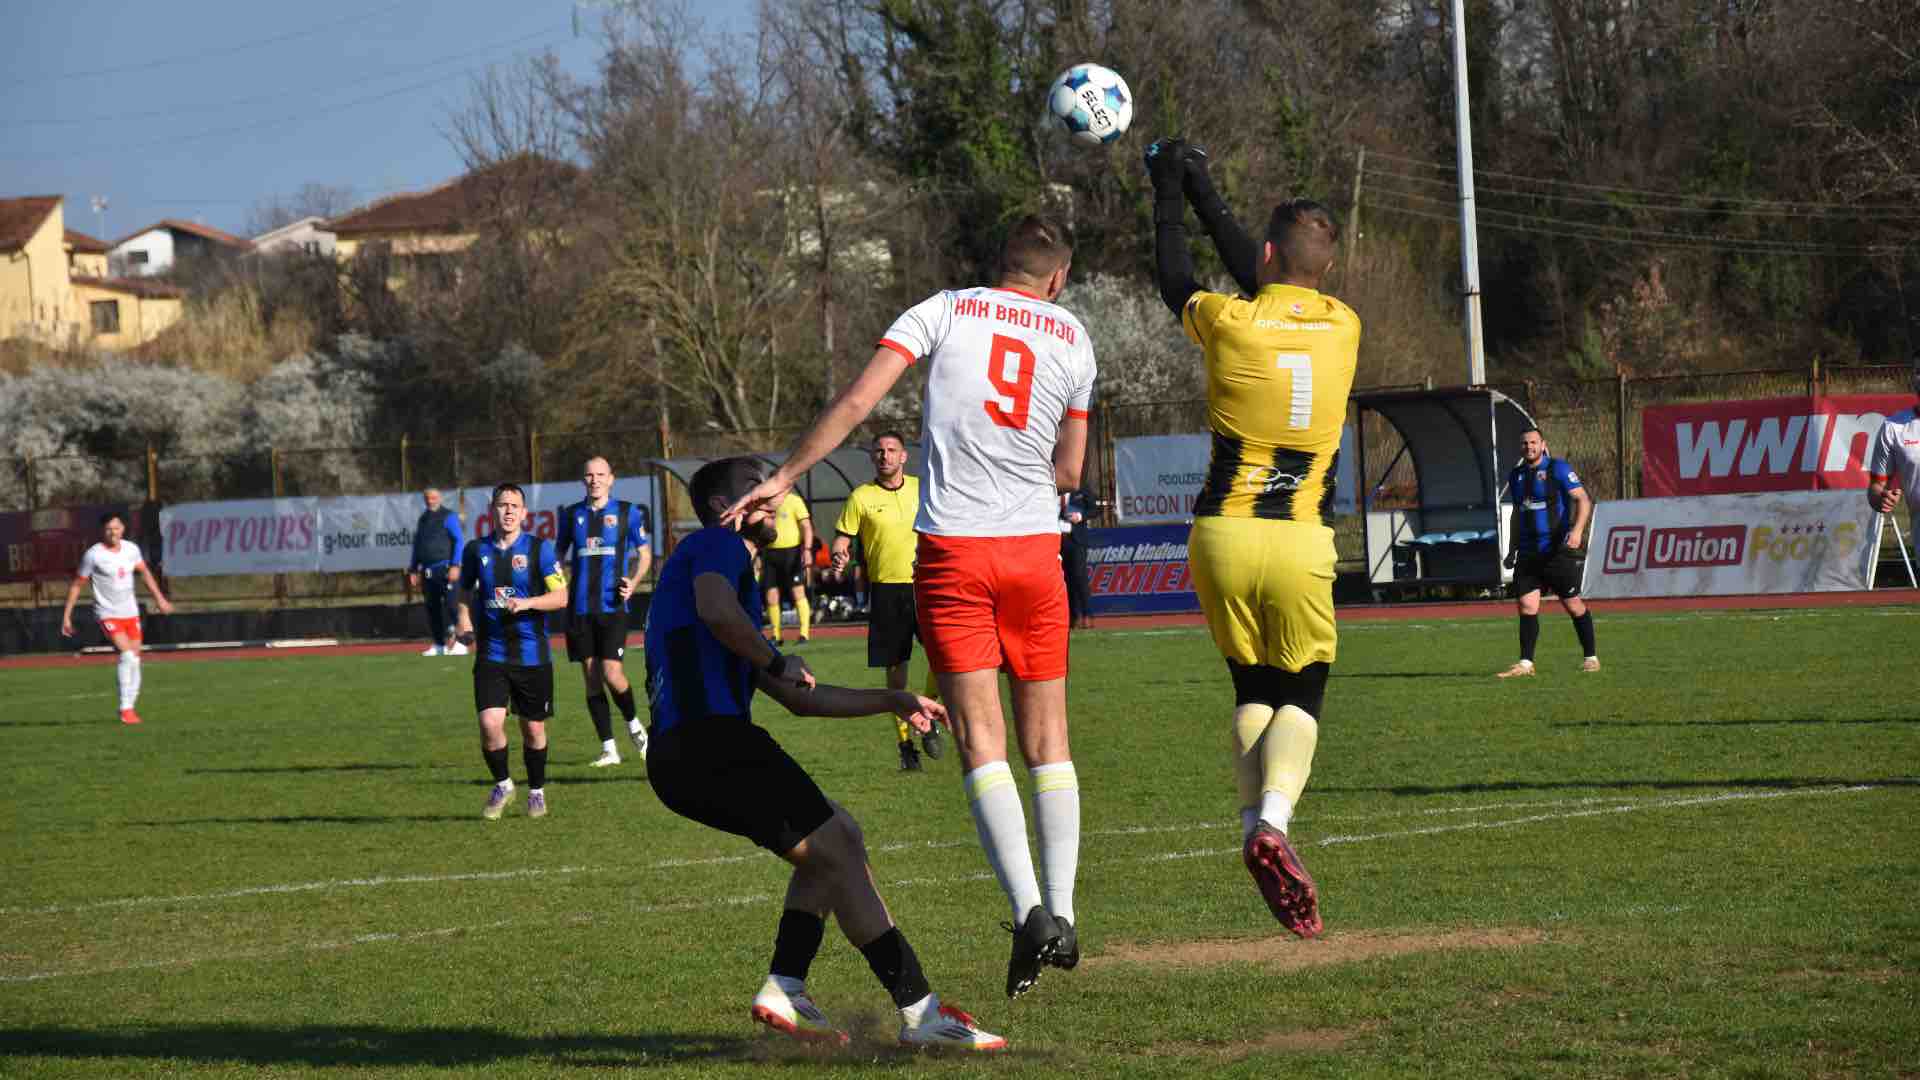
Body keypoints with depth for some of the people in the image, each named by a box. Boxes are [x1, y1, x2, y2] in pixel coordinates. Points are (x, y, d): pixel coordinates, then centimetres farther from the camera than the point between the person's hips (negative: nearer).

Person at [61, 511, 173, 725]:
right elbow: (76, 585, -3)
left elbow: (144, 572, 21)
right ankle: (125, 709, -18)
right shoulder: (93, 555, -12)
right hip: (108, 614, -6)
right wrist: (67, 615, -3)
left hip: (130, 613, 6)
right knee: (127, 655, -22)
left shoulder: (131, 549, 2)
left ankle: (129, 707, 19)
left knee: (135, 661, 6)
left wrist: (159, 598, 20)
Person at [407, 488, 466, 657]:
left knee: (451, 604, -14)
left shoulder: (448, 516, -1)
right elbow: (417, 546, 25)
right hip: (427, 571, 7)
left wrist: (455, 566, -18)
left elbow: (458, 541, -8)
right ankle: (439, 645, 15)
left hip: (446, 569, -7)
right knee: (432, 608, 8)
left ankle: (459, 643, -15)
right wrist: (413, 570, 20)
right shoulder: (423, 519, 19)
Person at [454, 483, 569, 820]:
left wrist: (527, 603, -22)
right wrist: (465, 622, 3)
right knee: (490, 724, -14)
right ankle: (502, 785, 11)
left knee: (534, 729, 7)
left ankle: (536, 791, 30)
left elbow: (560, 597, -6)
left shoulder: (539, 549, -2)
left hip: (532, 654, -1)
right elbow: (465, 592, 21)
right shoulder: (476, 550, 5)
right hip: (491, 654, 1)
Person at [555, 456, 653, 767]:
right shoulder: (571, 515, 10)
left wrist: (633, 582, -8)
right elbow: (559, 554, 19)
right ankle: (608, 749, 10)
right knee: (591, 678, 3)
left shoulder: (627, 512, 3)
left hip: (613, 605, -3)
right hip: (580, 608, 3)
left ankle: (634, 725, 16)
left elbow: (645, 554, 9)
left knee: (612, 674, -13)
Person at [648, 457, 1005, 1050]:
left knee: (838, 837, 20)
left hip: (683, 756, 10)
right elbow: (717, 612, -24)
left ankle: (784, 990, 8)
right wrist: (779, 662, -8)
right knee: (839, 850, -9)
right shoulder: (715, 545, 2)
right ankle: (919, 1011, -11)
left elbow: (800, 699, 33)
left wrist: (893, 701, 33)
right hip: (709, 739, -10)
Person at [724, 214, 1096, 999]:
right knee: (1048, 740, 12)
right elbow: (1069, 474, 13)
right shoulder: (1071, 339, 10)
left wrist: (783, 478, -2)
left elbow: (858, 400, -6)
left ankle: (1028, 911, -19)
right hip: (1034, 548, 2)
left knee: (982, 741, -5)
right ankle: (1060, 913, 7)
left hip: (951, 550, -2)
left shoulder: (943, 311, 3)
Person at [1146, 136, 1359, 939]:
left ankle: (1254, 826, -1)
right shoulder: (1342, 327, 4)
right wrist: (1199, 189, 32)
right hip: (1299, 543, 0)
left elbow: (1173, 277, 19)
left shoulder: (1228, 322, -5)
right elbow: (1275, 287, 22)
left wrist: (1168, 195, 35)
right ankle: (1274, 820, -21)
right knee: (1302, 695, 7)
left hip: (1223, 536, 0)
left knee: (1252, 690, 17)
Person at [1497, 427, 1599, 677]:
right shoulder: (1516, 476, 14)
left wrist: (1577, 530, -26)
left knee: (1572, 604, 1)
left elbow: (1583, 500, -11)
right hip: (1528, 553, 5)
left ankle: (1591, 658, 14)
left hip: (1559, 551, -5)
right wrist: (1512, 551, 21)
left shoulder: (1558, 469, -5)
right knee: (1526, 606, -4)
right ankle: (1526, 664, -3)